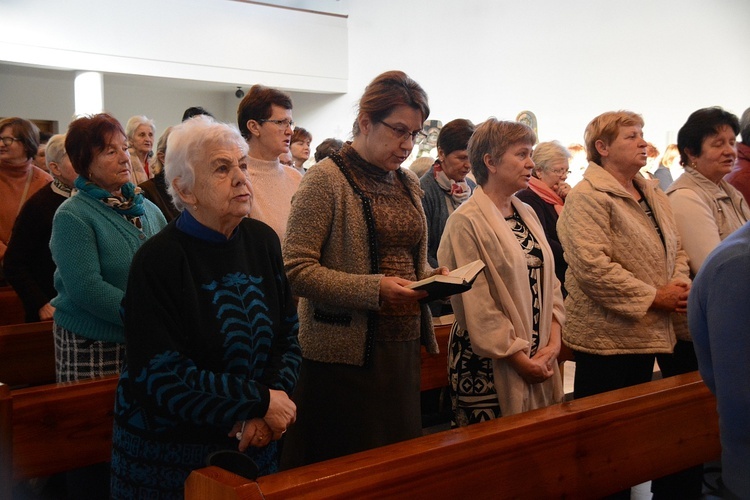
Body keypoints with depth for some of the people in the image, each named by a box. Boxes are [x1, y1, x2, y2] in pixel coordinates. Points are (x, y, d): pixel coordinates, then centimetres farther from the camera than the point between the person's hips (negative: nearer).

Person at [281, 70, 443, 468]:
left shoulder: (409, 184, 13)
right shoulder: (327, 179, -10)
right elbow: (297, 269, -16)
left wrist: (433, 278, 1)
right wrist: (374, 289, -23)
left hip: (403, 348, 7)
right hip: (345, 355, -7)